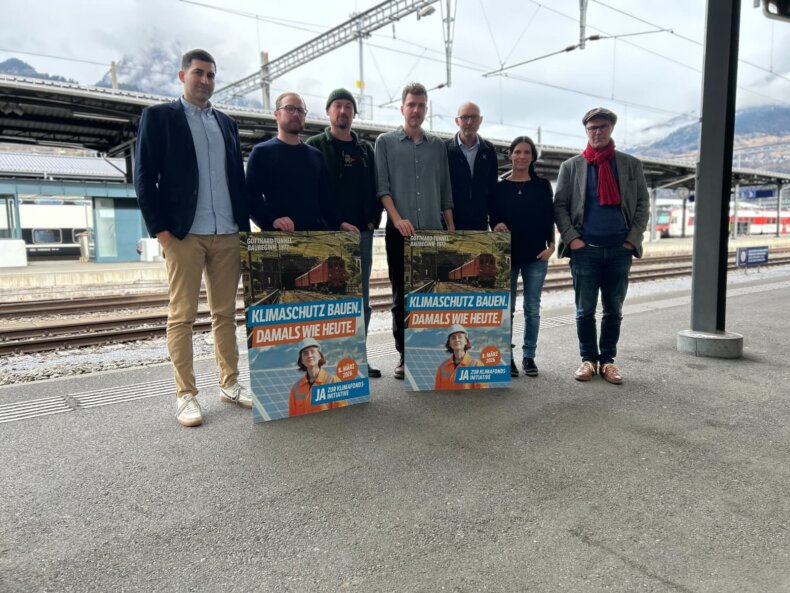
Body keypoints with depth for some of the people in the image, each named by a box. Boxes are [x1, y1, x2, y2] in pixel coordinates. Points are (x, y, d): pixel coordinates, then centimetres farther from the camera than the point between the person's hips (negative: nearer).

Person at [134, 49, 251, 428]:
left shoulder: (226, 123, 18)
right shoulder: (158, 116, 5)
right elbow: (144, 176, -1)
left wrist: (244, 225, 9)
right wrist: (159, 229, -9)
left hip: (228, 234, 5)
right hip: (183, 235, -4)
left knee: (226, 313, 9)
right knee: (181, 317, 0)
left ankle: (229, 384, 18)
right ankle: (185, 394, 7)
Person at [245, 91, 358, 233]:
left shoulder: (316, 155, 18)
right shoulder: (262, 152, 5)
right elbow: (251, 198, -5)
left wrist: (339, 223, 2)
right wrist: (272, 220, -23)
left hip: (315, 232, 4)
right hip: (278, 235, -4)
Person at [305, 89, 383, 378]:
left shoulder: (365, 149, 17)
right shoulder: (315, 145, 3)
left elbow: (375, 187, 16)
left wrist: (373, 219, 3)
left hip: (362, 233, 5)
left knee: (361, 299, 8)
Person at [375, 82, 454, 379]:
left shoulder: (438, 145, 15)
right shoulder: (386, 142, 7)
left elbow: (445, 190, 14)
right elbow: (382, 186, -2)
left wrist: (451, 228, 7)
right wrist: (397, 219, -15)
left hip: (433, 231, 2)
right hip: (399, 231, -2)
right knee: (401, 295, 2)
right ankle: (404, 355, 11)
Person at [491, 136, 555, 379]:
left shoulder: (542, 185, 6)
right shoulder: (500, 186, 5)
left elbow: (549, 218, 5)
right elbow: (493, 217, 5)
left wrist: (551, 245, -4)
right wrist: (497, 225, -16)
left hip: (536, 254, 0)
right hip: (508, 253, 0)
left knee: (532, 308, 4)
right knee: (506, 307, 3)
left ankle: (529, 356, 14)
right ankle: (506, 356, 12)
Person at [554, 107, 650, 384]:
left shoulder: (631, 164, 10)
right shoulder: (571, 166, 7)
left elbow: (643, 204, 8)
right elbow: (559, 205, 4)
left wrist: (633, 239, -3)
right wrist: (571, 238, -8)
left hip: (620, 249, 1)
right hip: (585, 248, -1)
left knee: (614, 310, 7)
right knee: (585, 310, 3)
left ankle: (608, 360, 18)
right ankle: (589, 359, 16)